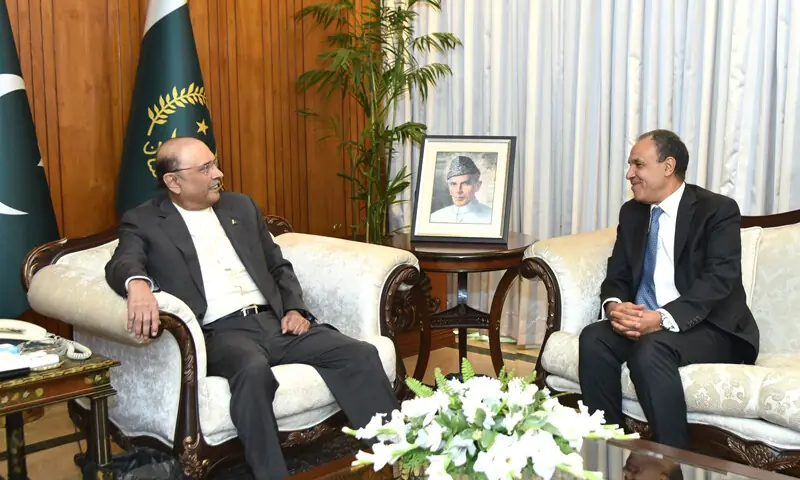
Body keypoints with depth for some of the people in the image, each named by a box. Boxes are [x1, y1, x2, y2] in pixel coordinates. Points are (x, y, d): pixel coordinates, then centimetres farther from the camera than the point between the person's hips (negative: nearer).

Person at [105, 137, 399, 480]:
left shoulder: (241, 206, 19)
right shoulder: (143, 222, 6)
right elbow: (122, 264, -14)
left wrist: (296, 310, 4)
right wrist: (138, 283, -39)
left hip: (273, 321, 5)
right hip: (219, 333, -4)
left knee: (360, 354, -17)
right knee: (254, 369, -39)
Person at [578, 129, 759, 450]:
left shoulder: (718, 210, -6)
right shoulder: (631, 213, 13)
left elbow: (718, 279, -19)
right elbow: (617, 275, 8)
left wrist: (662, 318, -33)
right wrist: (614, 305, -17)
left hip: (708, 328, -5)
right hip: (642, 321, 5)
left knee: (651, 349, -35)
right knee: (593, 338, -24)